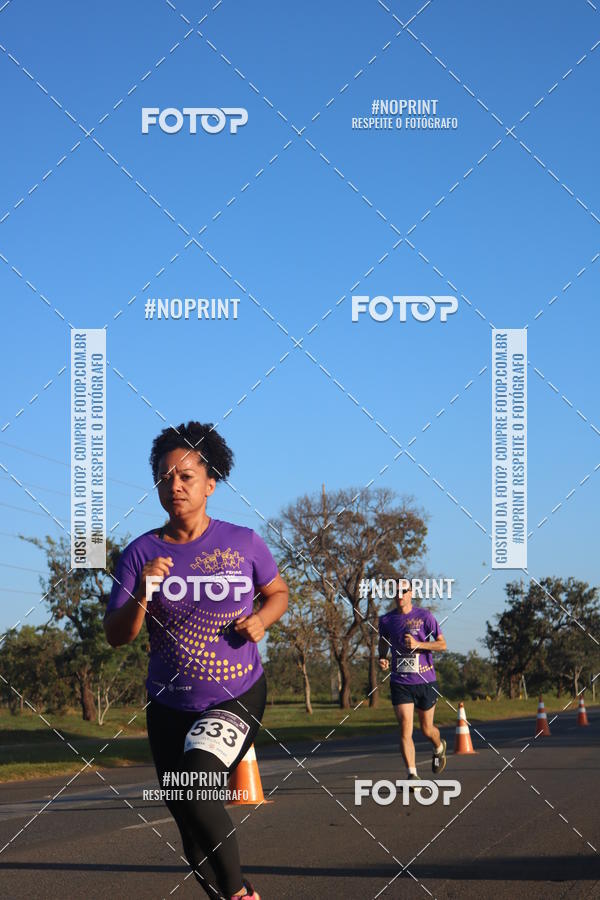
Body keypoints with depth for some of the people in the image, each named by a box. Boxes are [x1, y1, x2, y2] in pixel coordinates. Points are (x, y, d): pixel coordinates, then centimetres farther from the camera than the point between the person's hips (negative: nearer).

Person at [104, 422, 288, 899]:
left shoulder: (243, 542, -5)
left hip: (238, 697, -3)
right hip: (169, 706, 3)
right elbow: (116, 636, -6)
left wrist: (261, 618, -9)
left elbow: (278, 592, 12)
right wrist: (141, 592, -24)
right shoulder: (142, 552, -5)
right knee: (190, 824, 9)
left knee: (196, 787, -26)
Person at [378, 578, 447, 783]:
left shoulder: (425, 616, -5)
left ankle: (439, 747, 46)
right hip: (400, 683, 1)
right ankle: (412, 775, -12)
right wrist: (382, 658, 2)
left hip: (425, 681, -1)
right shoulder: (386, 620, 4)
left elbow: (442, 644, -3)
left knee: (427, 729, 10)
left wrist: (418, 644, -18)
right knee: (405, 727, -13)